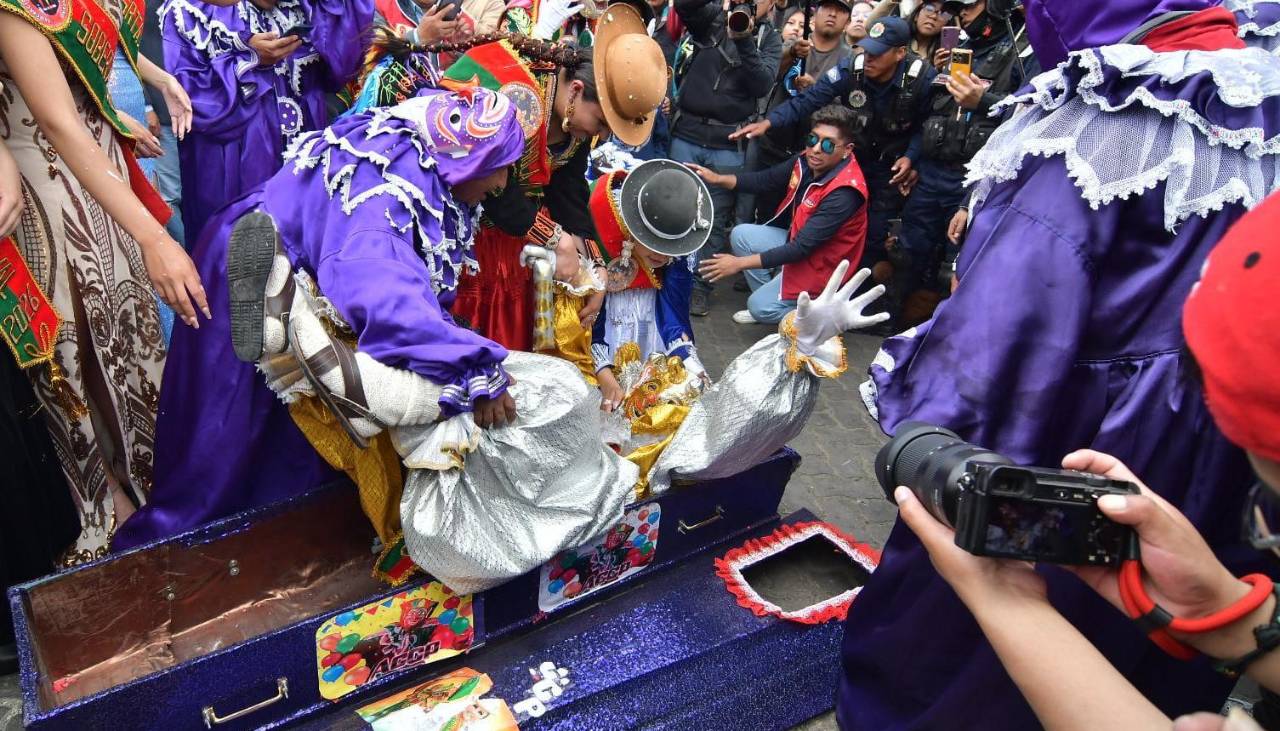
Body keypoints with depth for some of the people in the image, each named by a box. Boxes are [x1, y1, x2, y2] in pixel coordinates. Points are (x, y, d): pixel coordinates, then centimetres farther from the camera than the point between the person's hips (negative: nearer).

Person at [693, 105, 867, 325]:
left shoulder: (844, 193, -33)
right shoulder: (810, 161, -12)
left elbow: (801, 249, -33)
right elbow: (766, 179, 4)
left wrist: (740, 263, -32)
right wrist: (718, 178, -6)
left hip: (821, 262, -8)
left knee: (759, 307, -13)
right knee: (741, 235, 1)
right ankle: (770, 300, 11)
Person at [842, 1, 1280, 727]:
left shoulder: (1097, 129, -21)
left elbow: (1011, 308, -29)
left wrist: (921, 427, -19)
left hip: (1066, 440, -7)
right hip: (1203, 462, 8)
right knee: (1138, 650, 28)